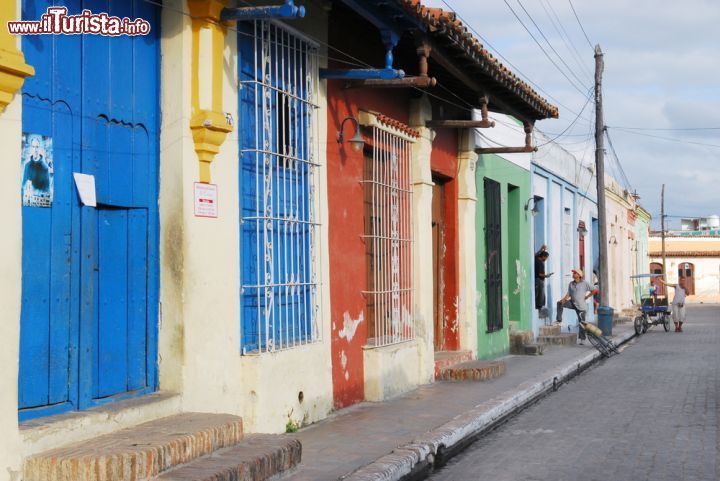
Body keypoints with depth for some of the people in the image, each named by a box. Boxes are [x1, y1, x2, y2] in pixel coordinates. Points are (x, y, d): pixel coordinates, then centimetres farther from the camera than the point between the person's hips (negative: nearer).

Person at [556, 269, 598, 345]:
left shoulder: (585, 283, -6)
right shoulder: (571, 284, 6)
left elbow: (593, 290, -3)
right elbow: (568, 294, 2)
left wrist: (586, 297, -4)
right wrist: (564, 299, -16)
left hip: (581, 305, -4)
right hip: (572, 303, 4)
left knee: (581, 322, 0)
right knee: (559, 303, -16)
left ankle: (582, 339, 10)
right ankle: (559, 319, -8)